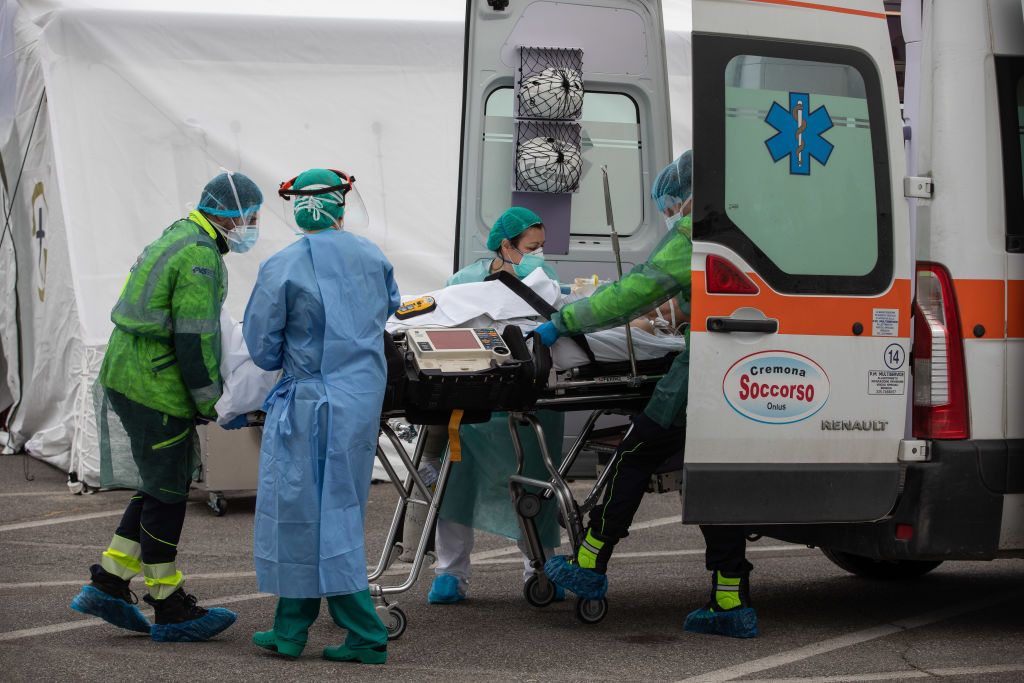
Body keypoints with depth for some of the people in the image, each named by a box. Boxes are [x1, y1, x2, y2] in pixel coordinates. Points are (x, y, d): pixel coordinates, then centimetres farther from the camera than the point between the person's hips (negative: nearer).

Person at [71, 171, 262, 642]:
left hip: (126, 374, 10)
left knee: (162, 486, 16)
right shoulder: (200, 257, -16)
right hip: (155, 389, -10)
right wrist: (212, 403, -11)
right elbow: (195, 340, -19)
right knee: (167, 492, -1)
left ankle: (108, 584, 18)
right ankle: (169, 608, 7)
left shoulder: (177, 239, 17)